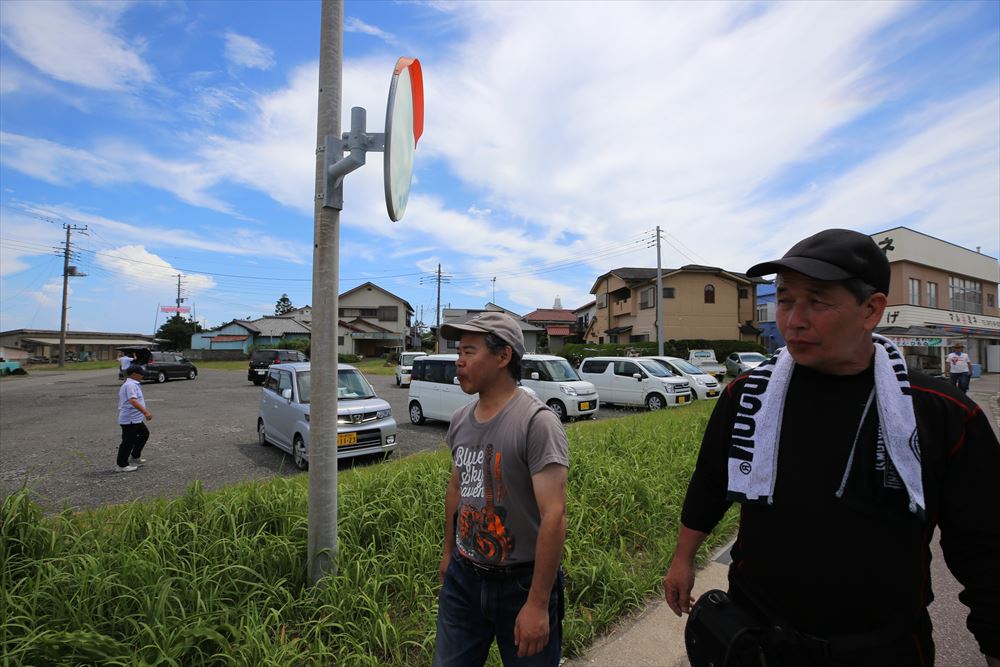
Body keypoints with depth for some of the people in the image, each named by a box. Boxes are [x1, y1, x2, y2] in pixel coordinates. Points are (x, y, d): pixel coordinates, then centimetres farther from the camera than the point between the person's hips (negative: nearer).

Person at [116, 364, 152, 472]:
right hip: (130, 420, -11)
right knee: (128, 441, -2)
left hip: (135, 419, 11)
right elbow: (133, 400, -32)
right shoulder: (130, 385, -18)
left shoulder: (131, 384, 16)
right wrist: (145, 412, -39)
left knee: (144, 434, 21)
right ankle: (121, 465, 7)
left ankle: (135, 457, 30)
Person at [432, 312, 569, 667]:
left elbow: (554, 515, -23)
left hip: (521, 582, -5)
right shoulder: (461, 419, 0)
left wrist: (538, 604, -21)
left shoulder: (537, 422, -21)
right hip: (462, 578, 6)